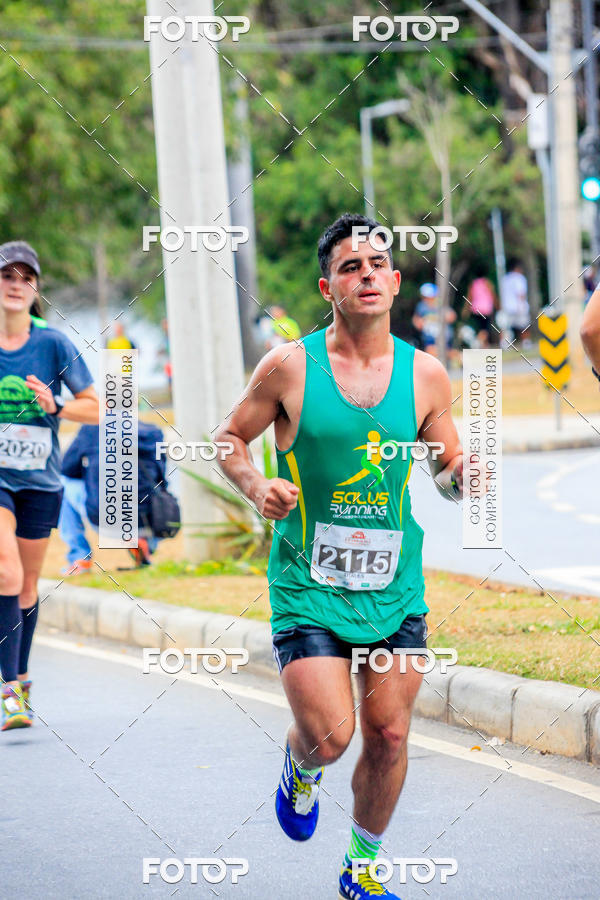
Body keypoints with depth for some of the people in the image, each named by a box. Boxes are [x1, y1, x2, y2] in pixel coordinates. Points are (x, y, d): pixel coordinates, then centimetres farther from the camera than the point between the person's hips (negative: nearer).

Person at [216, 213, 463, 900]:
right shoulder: (288, 367, -7)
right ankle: (301, 768, 27)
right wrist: (258, 489, -13)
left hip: (395, 585, 3)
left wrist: (460, 475, -12)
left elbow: (448, 472, 12)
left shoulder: (426, 375, 1)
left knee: (388, 734, 4)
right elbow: (230, 440, 6)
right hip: (308, 584, -3)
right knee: (330, 734, -12)